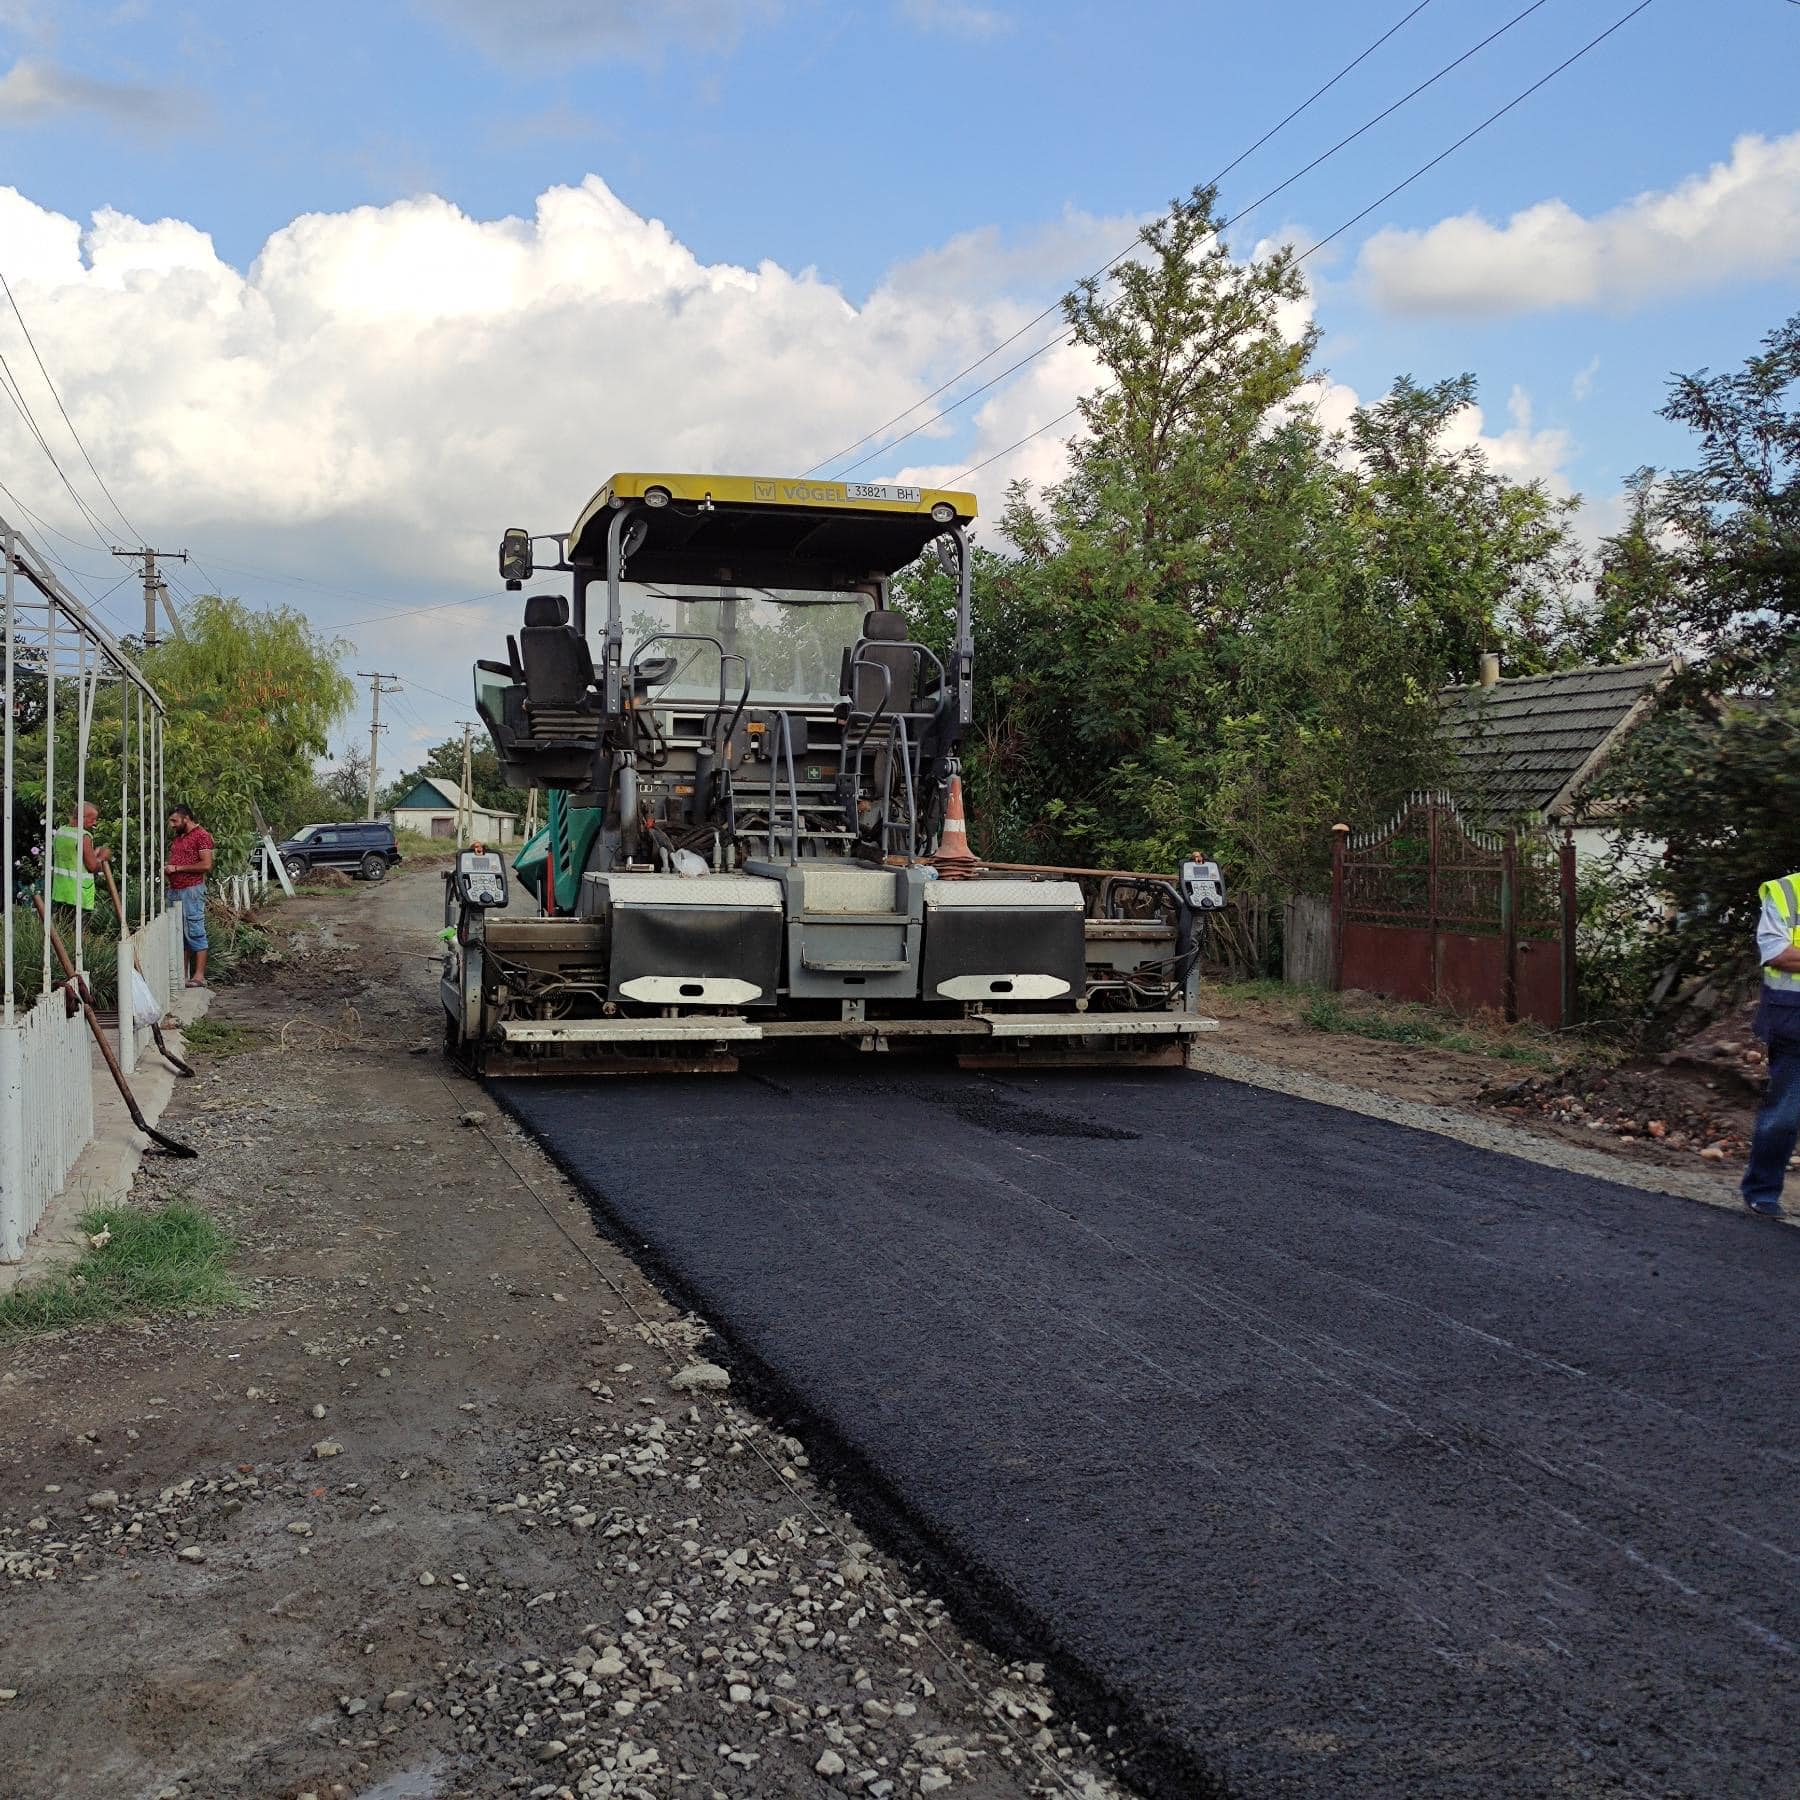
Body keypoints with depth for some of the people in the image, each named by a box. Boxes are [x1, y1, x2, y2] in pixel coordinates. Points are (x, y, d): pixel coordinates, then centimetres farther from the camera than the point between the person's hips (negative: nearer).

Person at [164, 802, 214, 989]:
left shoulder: (201, 835, -6)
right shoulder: (176, 837, 21)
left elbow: (206, 865, -15)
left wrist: (178, 868, -13)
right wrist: (167, 867, 9)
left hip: (192, 890, -9)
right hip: (174, 890, 9)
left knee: (195, 932, -8)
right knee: (178, 933, 7)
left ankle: (199, 975, -8)